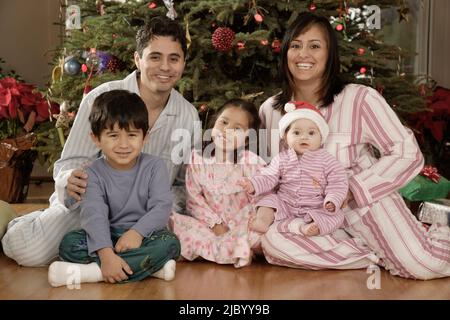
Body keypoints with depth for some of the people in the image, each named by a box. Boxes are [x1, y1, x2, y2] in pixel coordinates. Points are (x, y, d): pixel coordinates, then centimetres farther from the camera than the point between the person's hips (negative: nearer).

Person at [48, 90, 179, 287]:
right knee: (68, 243, -24)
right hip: (108, 236, 1)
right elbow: (94, 214, -19)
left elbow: (161, 207, -13)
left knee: (169, 243, -31)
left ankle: (90, 272, -30)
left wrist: (137, 232, -31)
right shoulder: (94, 173, -5)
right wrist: (106, 253, -35)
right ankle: (150, 266, -29)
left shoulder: (154, 167, -4)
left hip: (143, 234, 0)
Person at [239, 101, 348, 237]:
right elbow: (268, 177, 4)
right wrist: (253, 184, -17)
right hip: (285, 204, 2)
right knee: (269, 200, -15)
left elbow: (337, 183, -5)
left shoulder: (326, 160, -3)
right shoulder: (282, 159, 4)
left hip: (316, 208, -2)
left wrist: (332, 201, -24)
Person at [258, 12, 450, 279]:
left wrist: (353, 189, -19)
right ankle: (377, 255, -10)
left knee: (424, 264, -25)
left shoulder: (360, 99, -13)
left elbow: (408, 154, -11)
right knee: (272, 241, -26)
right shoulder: (269, 110, 2)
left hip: (366, 203, -4)